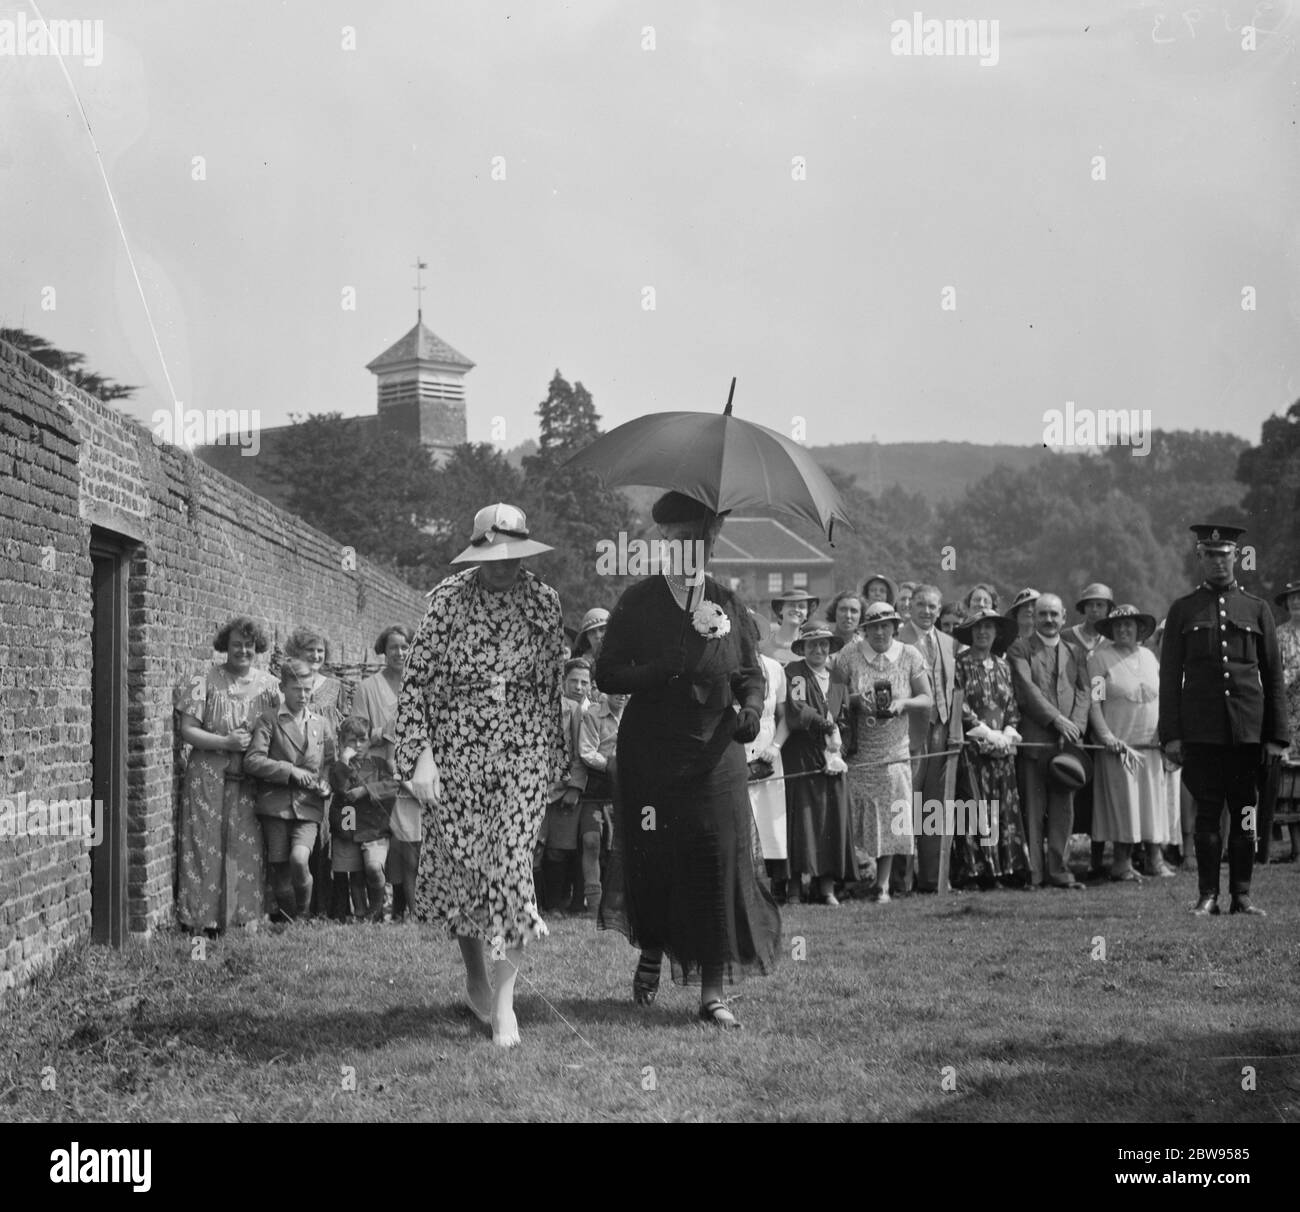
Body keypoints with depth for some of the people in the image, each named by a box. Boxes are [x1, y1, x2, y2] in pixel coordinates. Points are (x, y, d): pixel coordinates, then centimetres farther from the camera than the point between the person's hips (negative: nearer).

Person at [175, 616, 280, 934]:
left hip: (250, 782, 2)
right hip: (208, 777, -2)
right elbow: (187, 731, -3)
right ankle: (200, 918, -1)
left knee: (247, 848, -1)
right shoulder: (205, 681, 0)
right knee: (205, 847, -4)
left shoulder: (268, 684, 8)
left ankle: (244, 917, 6)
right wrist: (226, 743, -14)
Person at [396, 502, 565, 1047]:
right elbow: (416, 681, -6)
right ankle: (475, 976, 28)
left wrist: (554, 754, 14)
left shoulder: (544, 602, 1)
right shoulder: (448, 598, -6)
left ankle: (503, 996, -3)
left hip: (524, 752, 1)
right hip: (457, 752, -1)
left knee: (512, 860, -9)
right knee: (461, 859, 6)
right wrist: (419, 756, -11)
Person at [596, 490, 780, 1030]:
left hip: (715, 754, 2)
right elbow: (607, 675, -3)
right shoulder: (639, 603, 1)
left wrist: (751, 708, -10)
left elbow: (752, 674, 11)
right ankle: (651, 953, 30)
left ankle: (711, 992, -2)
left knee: (720, 862, -6)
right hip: (650, 756, -2)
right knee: (654, 860, -1)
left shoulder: (728, 605, 7)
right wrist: (663, 669, -17)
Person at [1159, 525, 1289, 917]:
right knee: (1207, 813, -1)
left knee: (1245, 813, 1)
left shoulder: (1257, 609, 11)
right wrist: (1171, 735, -3)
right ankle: (1208, 895, 4)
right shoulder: (1183, 611, 9)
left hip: (1248, 731, 1)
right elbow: (1170, 676, 6)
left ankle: (1242, 895, 8)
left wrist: (1277, 736, 3)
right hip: (1201, 732, -1)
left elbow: (1274, 677, 10)